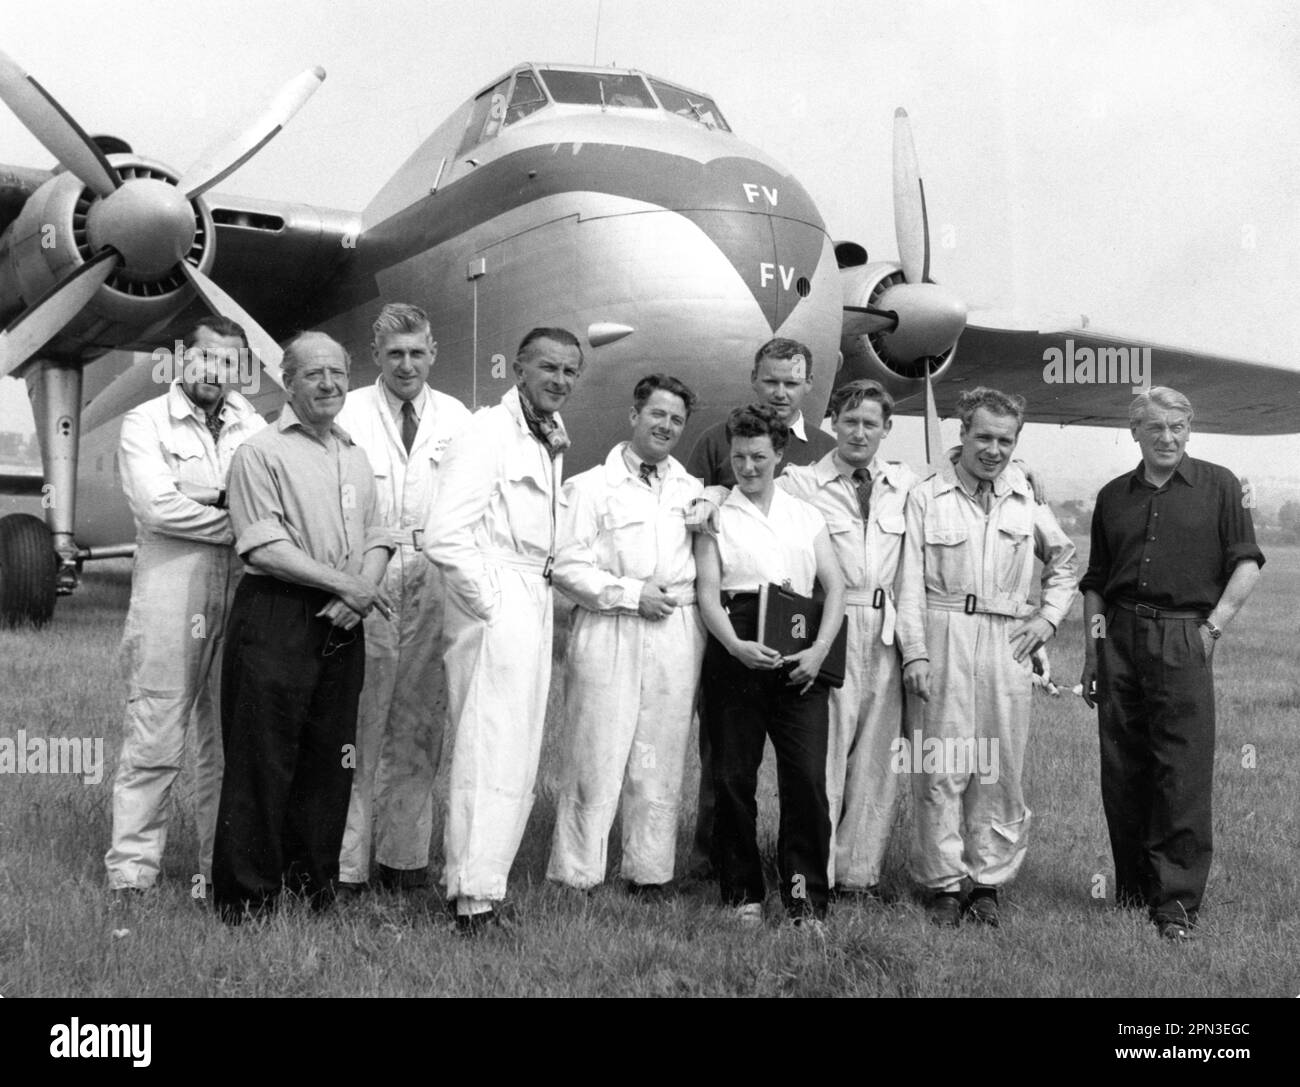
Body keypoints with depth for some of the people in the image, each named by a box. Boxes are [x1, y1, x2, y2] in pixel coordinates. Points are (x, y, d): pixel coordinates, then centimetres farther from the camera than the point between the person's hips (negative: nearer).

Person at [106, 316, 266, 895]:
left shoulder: (251, 426, 15)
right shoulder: (146, 422, 3)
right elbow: (157, 507, -11)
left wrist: (199, 498, -8)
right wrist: (236, 521, -6)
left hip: (239, 596, 4)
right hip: (169, 597, -4)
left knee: (229, 739, 8)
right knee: (154, 742, -3)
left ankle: (222, 864, 17)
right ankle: (131, 866, 7)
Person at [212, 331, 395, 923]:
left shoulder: (355, 457, 18)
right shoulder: (260, 452, -3)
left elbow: (376, 537, 15)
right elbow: (265, 546, -12)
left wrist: (362, 593, -5)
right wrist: (347, 584, -13)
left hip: (342, 625, 6)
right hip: (276, 619, -6)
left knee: (332, 757, 10)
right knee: (263, 760, -3)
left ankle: (314, 881, 24)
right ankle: (246, 896, 8)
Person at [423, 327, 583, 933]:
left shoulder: (552, 439, 16)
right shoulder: (489, 434, -12)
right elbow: (443, 537, -20)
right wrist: (487, 601, -14)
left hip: (534, 604, 9)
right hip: (496, 605, -9)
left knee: (516, 755, 13)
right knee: (493, 755, -6)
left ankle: (470, 881, 24)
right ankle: (475, 899, 1)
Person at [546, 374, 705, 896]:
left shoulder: (694, 491, 18)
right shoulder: (591, 486, 5)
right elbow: (568, 567, -4)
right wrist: (632, 594, -8)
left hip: (677, 634, 4)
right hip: (608, 633, -4)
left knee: (661, 761, 7)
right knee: (595, 759, -4)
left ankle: (649, 872, 19)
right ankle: (575, 877, 7)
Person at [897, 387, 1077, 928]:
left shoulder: (1028, 500, 10)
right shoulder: (926, 497, 1)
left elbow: (1064, 563, 24)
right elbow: (910, 581, -2)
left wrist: (1048, 617, 10)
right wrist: (914, 652, -8)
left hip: (1007, 644, 3)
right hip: (941, 641, -2)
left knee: (1000, 768, 6)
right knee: (940, 767, -1)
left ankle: (989, 881, 18)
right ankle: (943, 883, 11)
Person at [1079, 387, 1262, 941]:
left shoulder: (1218, 485, 6)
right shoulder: (1113, 496, 14)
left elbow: (1246, 564, 4)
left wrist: (1214, 624, -7)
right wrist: (1091, 653, 11)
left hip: (1183, 639, -3)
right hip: (1119, 639, 4)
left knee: (1183, 772, -6)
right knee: (1121, 770, 6)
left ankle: (1177, 900, 2)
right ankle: (1131, 889, 18)